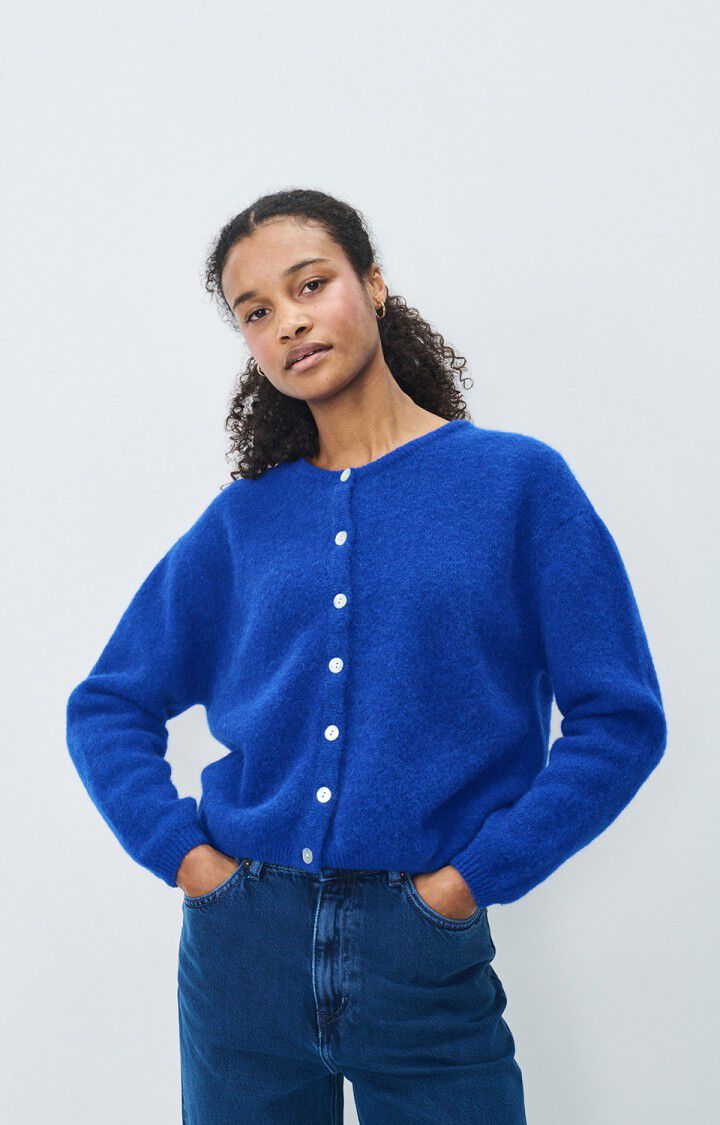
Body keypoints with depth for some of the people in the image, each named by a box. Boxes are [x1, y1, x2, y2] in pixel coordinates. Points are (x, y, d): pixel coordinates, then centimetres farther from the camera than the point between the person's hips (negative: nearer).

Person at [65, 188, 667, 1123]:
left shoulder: (518, 481, -4)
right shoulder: (244, 518, 3)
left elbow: (621, 720, -7)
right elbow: (108, 704, 9)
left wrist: (472, 876, -10)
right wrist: (181, 850, -3)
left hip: (424, 953, -2)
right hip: (242, 941, 3)